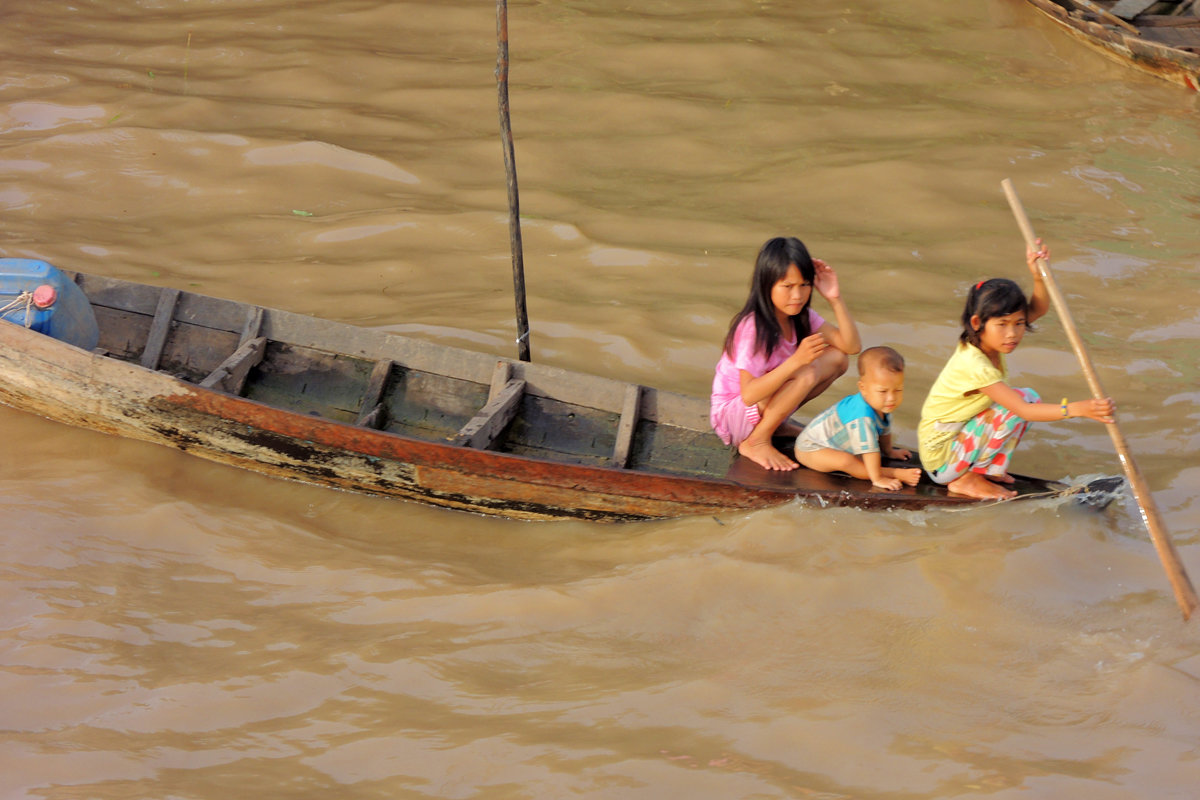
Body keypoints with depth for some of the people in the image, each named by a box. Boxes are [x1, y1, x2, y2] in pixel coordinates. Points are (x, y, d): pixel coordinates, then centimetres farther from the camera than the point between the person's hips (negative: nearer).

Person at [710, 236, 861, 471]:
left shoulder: (800, 317, -3)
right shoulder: (752, 328, -28)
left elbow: (851, 346, -5)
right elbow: (749, 394, -34)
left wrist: (836, 300, -16)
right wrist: (796, 360, -41)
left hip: (764, 402, 9)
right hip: (732, 414, -9)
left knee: (837, 358, -3)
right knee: (807, 373, -30)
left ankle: (777, 423, 6)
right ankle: (756, 442, -15)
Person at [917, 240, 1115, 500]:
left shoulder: (986, 341, -3)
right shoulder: (973, 365, -30)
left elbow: (1038, 308, 1)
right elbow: (1023, 410, -34)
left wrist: (1038, 275, -20)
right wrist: (1078, 409, -42)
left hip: (960, 436, 9)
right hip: (940, 457, -9)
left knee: (1031, 398, 5)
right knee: (1020, 402, -23)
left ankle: (987, 469, 8)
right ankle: (963, 480, -12)